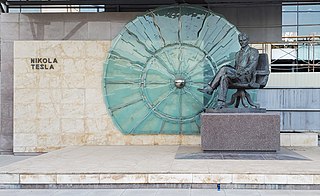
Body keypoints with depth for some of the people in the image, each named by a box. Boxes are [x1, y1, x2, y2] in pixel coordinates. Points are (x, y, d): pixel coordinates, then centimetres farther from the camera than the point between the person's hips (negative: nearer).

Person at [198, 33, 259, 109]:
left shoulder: (254, 51, 4)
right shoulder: (238, 53, 26)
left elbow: (252, 66, -12)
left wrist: (240, 73, -27)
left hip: (246, 76, -6)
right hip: (237, 77, 7)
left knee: (224, 69, -27)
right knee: (224, 77, -27)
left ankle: (210, 88, -23)